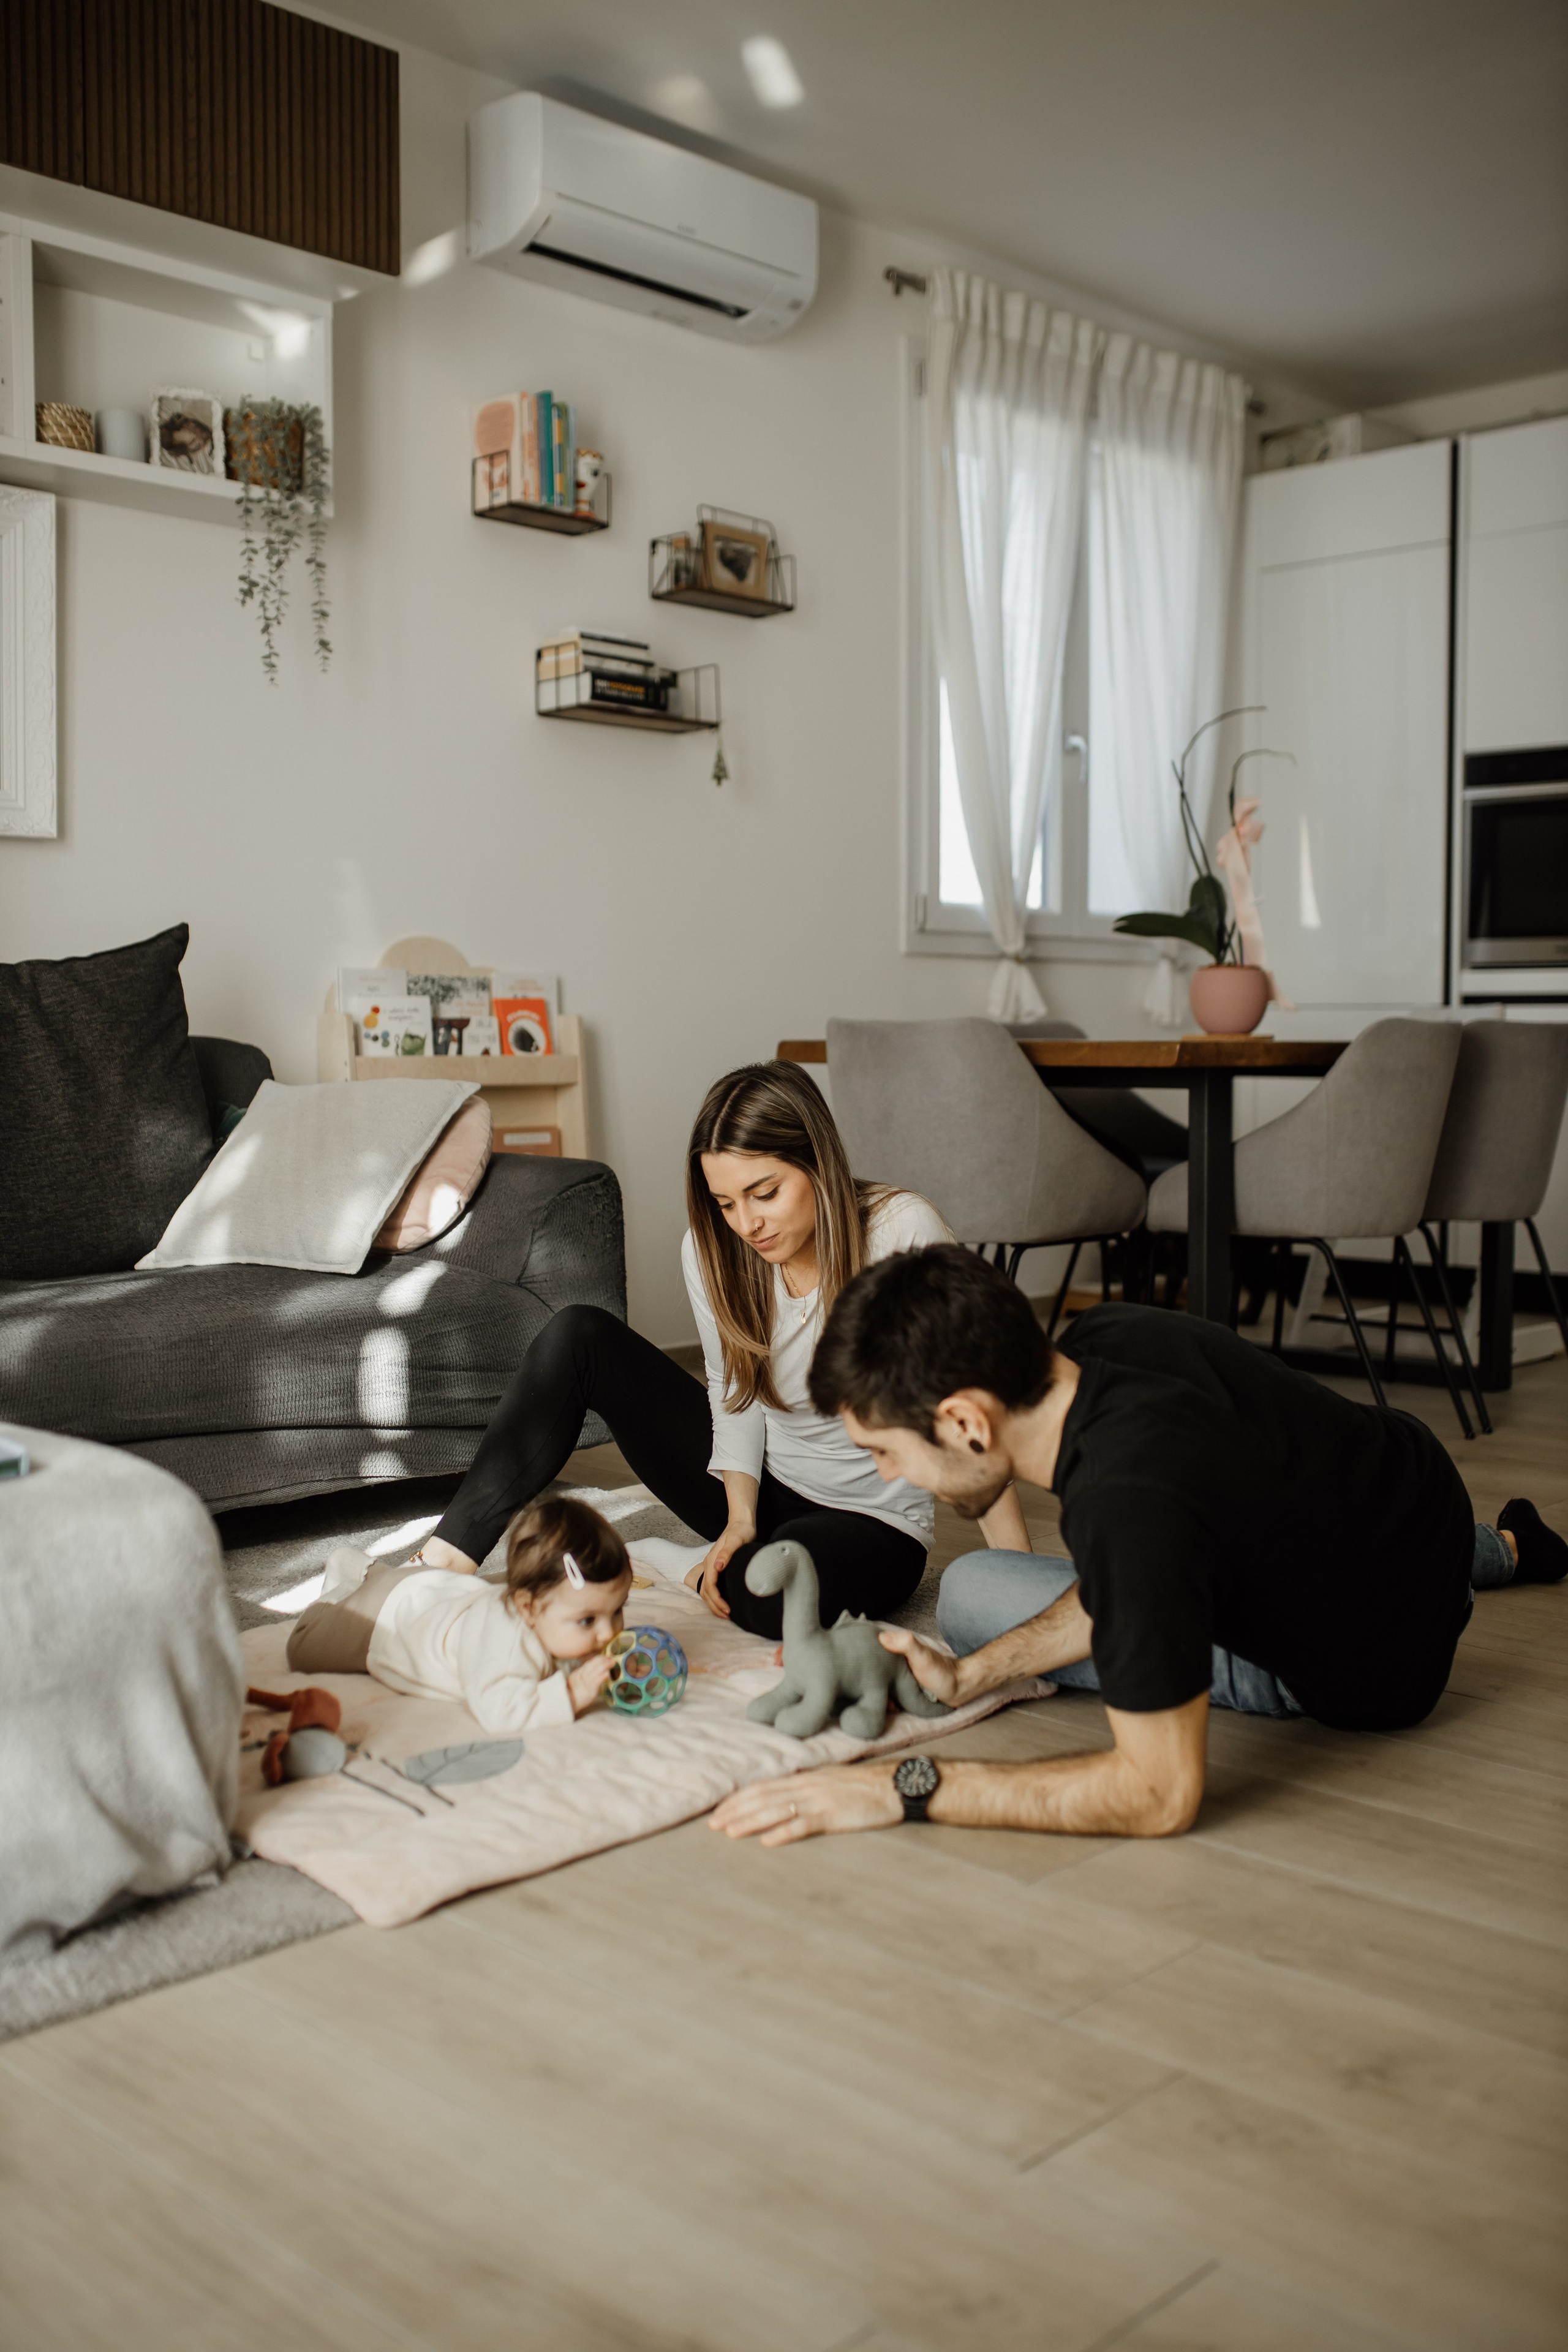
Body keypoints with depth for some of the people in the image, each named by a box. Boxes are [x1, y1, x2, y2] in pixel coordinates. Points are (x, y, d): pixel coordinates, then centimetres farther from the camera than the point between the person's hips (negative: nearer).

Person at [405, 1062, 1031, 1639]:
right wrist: (740, 1515, -12)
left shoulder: (902, 1231, -24)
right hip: (760, 1487, 4)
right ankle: (448, 1557, -11)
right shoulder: (712, 1250, -10)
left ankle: (711, 1568, -2)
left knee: (768, 1594, -39)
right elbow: (734, 1389, 3)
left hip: (873, 1519, -4)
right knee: (580, 1336, -13)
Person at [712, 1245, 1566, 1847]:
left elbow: (1159, 1794, -32)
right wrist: (970, 1675, -9)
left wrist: (909, 1788, -32)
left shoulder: (1127, 1506, -41)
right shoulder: (1103, 1334, -15)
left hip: (1379, 1670, -6)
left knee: (971, 1591, -3)